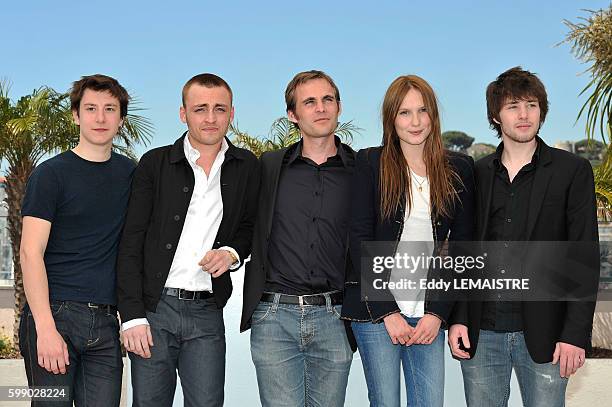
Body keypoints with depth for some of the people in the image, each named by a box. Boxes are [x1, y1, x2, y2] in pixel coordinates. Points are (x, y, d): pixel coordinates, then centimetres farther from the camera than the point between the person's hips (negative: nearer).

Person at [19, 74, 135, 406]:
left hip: (104, 322, 4)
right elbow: (31, 253, -7)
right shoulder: (51, 174, -1)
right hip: (55, 315, -4)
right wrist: (45, 328, -15)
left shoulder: (129, 173, 12)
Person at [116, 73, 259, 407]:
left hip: (207, 313, 1)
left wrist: (232, 253, -4)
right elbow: (130, 245, -1)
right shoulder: (155, 163, 2)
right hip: (154, 308, -1)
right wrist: (132, 316, -8)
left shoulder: (246, 167, 8)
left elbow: (250, 226, 20)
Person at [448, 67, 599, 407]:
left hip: (543, 336, -2)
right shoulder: (477, 174, 9)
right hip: (481, 333, 3)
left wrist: (575, 334, -10)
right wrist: (458, 318, 0)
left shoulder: (572, 171, 1)